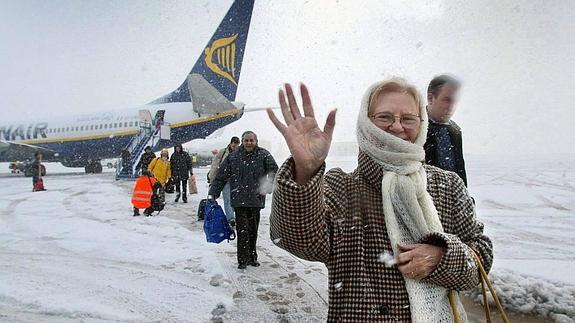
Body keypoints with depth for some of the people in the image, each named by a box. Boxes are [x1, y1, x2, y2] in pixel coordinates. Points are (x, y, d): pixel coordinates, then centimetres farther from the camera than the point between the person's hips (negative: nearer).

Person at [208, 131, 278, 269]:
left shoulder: (263, 155, 1)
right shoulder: (233, 157, 3)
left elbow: (274, 171, -3)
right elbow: (221, 177, 6)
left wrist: (268, 186, -18)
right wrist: (212, 193, 2)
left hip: (256, 200, 1)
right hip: (239, 200, -1)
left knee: (253, 231, 12)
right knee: (243, 231, -5)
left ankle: (252, 257, 27)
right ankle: (243, 259, 7)